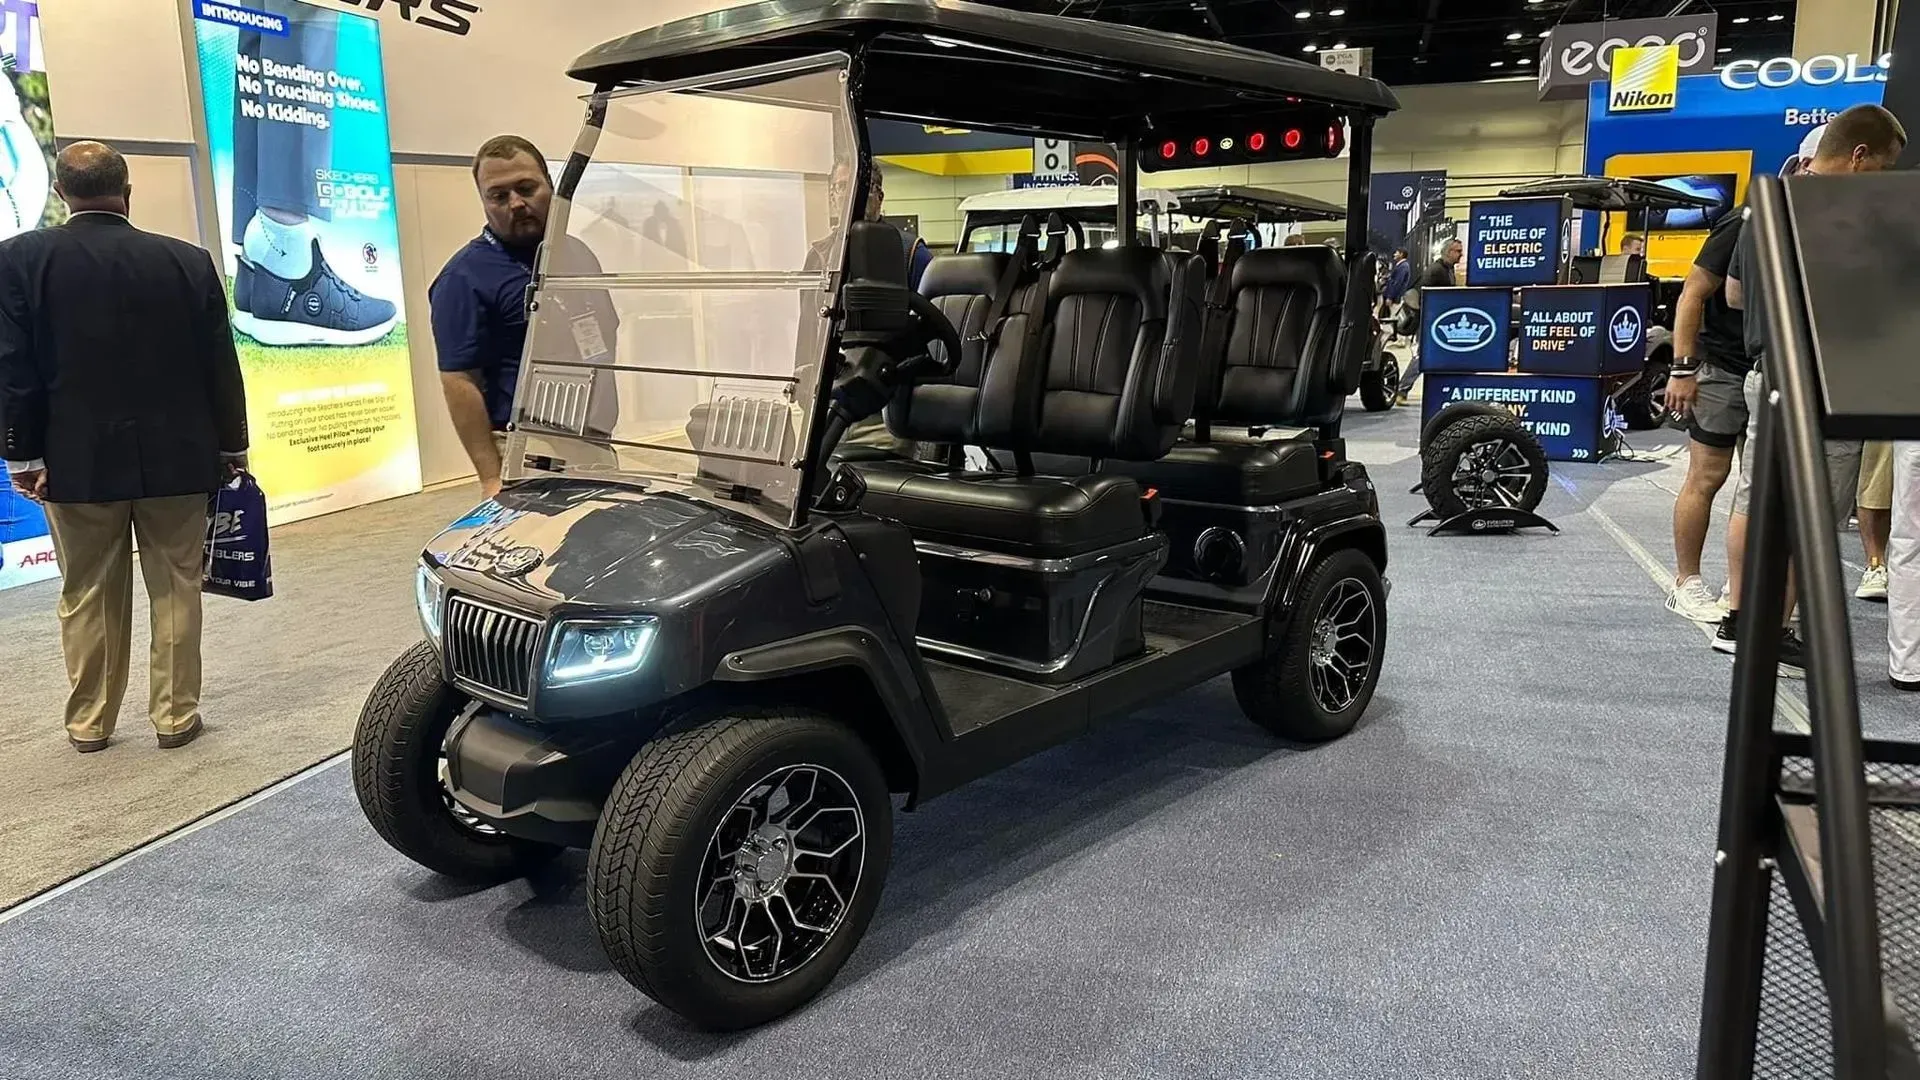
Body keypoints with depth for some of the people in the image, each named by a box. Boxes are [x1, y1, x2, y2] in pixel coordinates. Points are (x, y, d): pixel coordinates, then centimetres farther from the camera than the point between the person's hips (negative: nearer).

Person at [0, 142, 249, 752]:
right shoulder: (189, 261, -4)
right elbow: (220, 365, 0)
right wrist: (232, 447, 9)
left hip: (78, 461, 0)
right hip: (176, 457, 0)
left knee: (88, 597, 11)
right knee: (176, 589, 9)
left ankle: (89, 723, 20)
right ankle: (175, 716, 14)